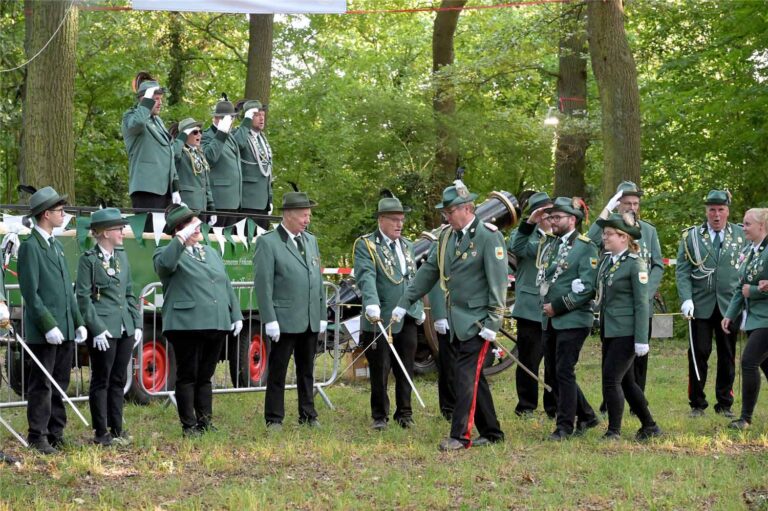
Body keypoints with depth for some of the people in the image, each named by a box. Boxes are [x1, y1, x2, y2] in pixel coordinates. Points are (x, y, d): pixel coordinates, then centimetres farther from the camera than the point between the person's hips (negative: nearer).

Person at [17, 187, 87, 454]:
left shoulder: (56, 246, 18)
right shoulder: (30, 246, -9)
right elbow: (30, 292, -15)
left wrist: (79, 322, 12)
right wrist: (49, 326, -18)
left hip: (65, 330, 8)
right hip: (43, 332, -8)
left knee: (61, 384, 11)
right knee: (41, 385, -3)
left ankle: (56, 434, 17)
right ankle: (38, 437, 2)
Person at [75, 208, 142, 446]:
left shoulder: (121, 256, 12)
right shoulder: (89, 259, -8)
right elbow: (83, 297, -11)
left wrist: (137, 323, 8)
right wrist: (97, 329, -17)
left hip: (125, 328, 7)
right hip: (103, 331, -7)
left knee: (118, 380, 11)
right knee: (101, 381, 1)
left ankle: (117, 429, 19)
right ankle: (101, 433, 6)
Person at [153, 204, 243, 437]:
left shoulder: (211, 253, 20)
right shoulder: (168, 253, -1)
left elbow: (226, 286, 19)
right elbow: (164, 264, -26)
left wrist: (236, 315, 12)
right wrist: (181, 240, -25)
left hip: (216, 325, 6)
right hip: (187, 325, -6)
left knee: (205, 376, 11)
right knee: (188, 376, 0)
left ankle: (206, 422, 16)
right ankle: (189, 425, 4)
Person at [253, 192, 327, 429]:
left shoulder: (311, 241, 15)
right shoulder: (267, 242, -6)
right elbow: (263, 284, -10)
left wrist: (322, 316, 13)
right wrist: (270, 320, -15)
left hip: (311, 321, 6)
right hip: (284, 320, -6)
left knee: (307, 371, 12)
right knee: (278, 371, 0)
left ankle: (308, 415, 20)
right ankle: (274, 419, 6)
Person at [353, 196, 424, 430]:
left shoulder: (407, 246, 16)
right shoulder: (365, 245, -6)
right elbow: (366, 277, -21)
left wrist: (419, 308, 19)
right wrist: (372, 304, -35)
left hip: (407, 319, 6)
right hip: (380, 319, -5)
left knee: (405, 370, 8)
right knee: (380, 371, 1)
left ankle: (404, 413, 18)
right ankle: (379, 416, 11)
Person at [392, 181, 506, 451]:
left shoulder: (488, 236, -11)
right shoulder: (446, 236, 12)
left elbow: (498, 281, -14)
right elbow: (428, 271, 17)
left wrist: (492, 323, -17)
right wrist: (404, 304, 13)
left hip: (478, 322, -8)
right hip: (457, 321, 8)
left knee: (466, 375, -11)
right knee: (474, 378, 11)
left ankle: (461, 435, -10)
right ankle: (491, 432, 19)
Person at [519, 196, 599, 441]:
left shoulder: (585, 247, -9)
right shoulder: (549, 244, 12)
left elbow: (587, 288, -16)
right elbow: (518, 248, 20)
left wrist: (558, 306, -16)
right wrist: (530, 223, 8)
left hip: (573, 320, -8)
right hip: (550, 320, 8)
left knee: (564, 372, -7)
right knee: (552, 372, 12)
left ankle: (565, 425, 2)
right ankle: (586, 416, 25)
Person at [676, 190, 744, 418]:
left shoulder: (741, 236, 6)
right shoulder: (691, 236, 5)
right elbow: (682, 270, 2)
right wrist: (686, 299, -10)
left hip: (729, 305, 1)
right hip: (701, 305, -1)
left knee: (727, 356, 6)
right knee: (698, 354, -1)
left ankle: (724, 403, 15)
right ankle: (697, 404, 7)